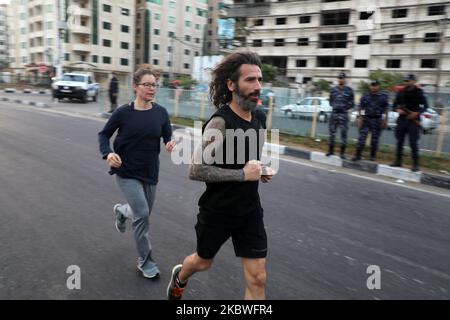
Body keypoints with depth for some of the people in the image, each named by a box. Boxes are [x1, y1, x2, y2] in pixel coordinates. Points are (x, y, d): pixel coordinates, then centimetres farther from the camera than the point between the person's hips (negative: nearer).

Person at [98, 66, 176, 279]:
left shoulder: (161, 112, -4)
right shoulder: (123, 113, -11)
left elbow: (168, 136, 5)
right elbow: (104, 134, 1)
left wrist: (171, 144, -19)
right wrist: (108, 154, -18)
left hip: (150, 173, 4)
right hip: (127, 172, -4)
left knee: (143, 214, 18)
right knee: (142, 214, -12)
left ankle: (121, 211, 55)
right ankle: (145, 261, 10)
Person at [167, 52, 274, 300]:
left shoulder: (260, 117, 0)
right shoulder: (220, 122, -23)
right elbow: (195, 171, -26)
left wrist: (261, 171, -2)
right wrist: (242, 174, -26)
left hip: (250, 210, 5)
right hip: (218, 210, -5)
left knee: (257, 278, 5)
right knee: (203, 261, 22)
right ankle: (179, 277, 58)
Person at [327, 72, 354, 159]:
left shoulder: (349, 90, 1)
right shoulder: (333, 90, 9)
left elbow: (352, 103, 3)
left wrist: (344, 108, -6)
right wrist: (334, 106, 2)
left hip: (344, 114, -3)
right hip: (334, 113, 3)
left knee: (343, 133, -2)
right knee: (332, 132, 6)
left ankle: (342, 152, 4)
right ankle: (331, 150, 16)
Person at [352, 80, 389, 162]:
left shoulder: (384, 97, 5)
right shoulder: (365, 96, 7)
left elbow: (386, 110, 6)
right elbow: (361, 108, 7)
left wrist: (385, 120, 0)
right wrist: (360, 118, -2)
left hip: (377, 120, 0)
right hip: (366, 119, 1)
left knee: (374, 139, 5)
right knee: (362, 137, -7)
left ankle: (373, 156, 17)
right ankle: (358, 155, -5)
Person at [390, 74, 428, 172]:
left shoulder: (418, 92, -2)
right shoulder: (401, 92, 8)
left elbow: (425, 106, -1)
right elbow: (394, 105, 12)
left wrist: (417, 113, -17)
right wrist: (398, 110, -9)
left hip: (413, 120, -4)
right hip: (402, 119, 4)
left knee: (413, 143, -8)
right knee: (399, 141, 8)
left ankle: (415, 164, -3)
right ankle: (398, 161, 18)